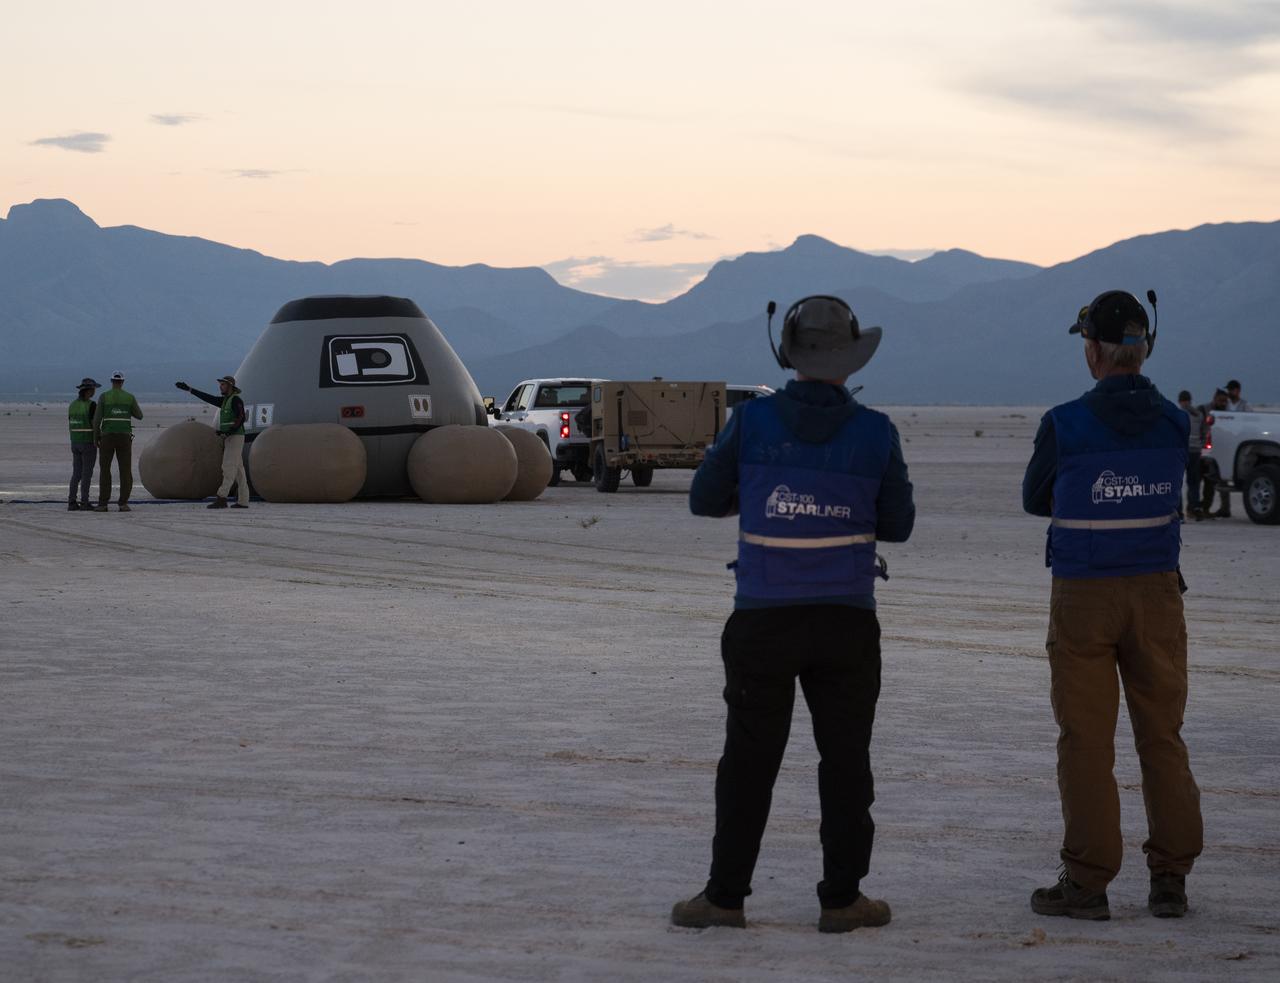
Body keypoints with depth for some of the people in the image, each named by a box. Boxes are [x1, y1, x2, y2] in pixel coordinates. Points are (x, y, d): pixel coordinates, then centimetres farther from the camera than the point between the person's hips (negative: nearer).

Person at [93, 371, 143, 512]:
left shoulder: (104, 397, -3)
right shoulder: (130, 397, 2)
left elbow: (97, 418, -8)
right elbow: (139, 416, 13)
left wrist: (95, 437, 4)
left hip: (107, 437, -1)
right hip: (124, 438, 1)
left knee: (104, 471, 6)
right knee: (125, 471, 3)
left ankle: (103, 505, 0)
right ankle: (123, 504, -6)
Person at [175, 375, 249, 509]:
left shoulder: (236, 400, -11)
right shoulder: (225, 400, 18)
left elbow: (241, 418, -21)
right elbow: (208, 398, 20)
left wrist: (228, 432, -28)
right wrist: (188, 389, 18)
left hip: (235, 437, -10)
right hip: (229, 439, 10)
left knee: (228, 469, -14)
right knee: (238, 470, 7)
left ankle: (221, 499, -20)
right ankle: (243, 501, 5)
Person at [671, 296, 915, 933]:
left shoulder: (753, 421, -7)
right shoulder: (875, 433, -6)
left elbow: (705, 499, 3)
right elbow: (897, 524, 4)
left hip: (763, 623, 0)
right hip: (846, 624, 0)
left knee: (749, 759, 8)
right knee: (845, 759, 9)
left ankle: (725, 895, 10)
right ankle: (842, 898, 11)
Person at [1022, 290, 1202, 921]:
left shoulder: (1065, 425, -13)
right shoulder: (1174, 423, -3)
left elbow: (1037, 500, 2)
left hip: (1083, 595, -3)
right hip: (1156, 591, 3)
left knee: (1086, 739, 4)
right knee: (1162, 735, 11)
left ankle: (1087, 882, 6)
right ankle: (1170, 878, 11)